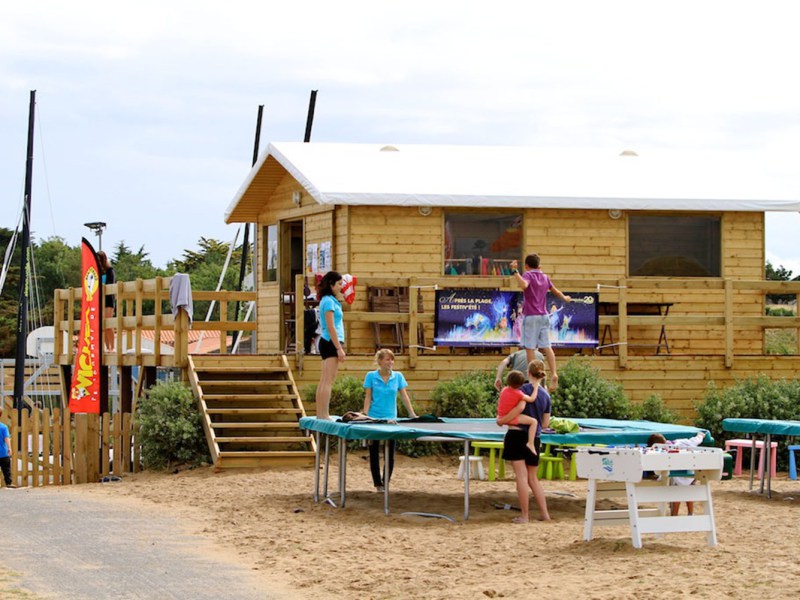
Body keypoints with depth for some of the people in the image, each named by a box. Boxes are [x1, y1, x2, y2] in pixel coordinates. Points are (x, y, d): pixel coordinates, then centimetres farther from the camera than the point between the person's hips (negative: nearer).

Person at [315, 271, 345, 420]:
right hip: (331, 343, -10)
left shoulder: (328, 300, 17)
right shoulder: (329, 301, -12)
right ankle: (324, 414, -13)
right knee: (328, 381, -11)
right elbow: (331, 327, -18)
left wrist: (339, 346, 20)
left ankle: (320, 414, 12)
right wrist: (339, 348, -19)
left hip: (327, 343, 10)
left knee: (324, 382, 10)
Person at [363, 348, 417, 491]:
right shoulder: (371, 376, -3)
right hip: (374, 419, -1)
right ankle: (378, 483, 15)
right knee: (374, 453, 5)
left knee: (390, 454, 1)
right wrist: (365, 416, -10)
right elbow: (368, 398, -3)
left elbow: (404, 396, 2)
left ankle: (385, 483, 13)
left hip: (391, 419, 1)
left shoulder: (398, 376, 1)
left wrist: (412, 414, -4)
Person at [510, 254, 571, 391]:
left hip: (531, 316, -6)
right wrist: (564, 298, 45)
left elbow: (524, 285, -28)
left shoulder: (528, 275, -5)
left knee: (530, 347, -3)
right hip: (544, 316, 6)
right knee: (546, 346, 7)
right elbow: (555, 291, 27)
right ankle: (553, 374, -4)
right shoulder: (545, 277, 13)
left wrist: (515, 271, -30)